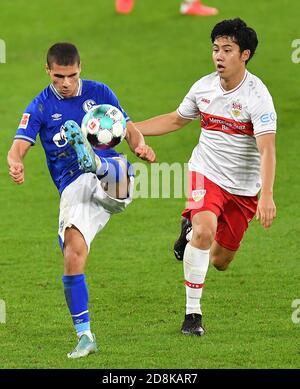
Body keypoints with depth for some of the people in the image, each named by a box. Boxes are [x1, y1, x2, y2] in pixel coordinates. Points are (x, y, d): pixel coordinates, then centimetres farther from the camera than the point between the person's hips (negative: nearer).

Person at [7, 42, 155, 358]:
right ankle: (84, 336, -5)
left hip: (112, 179, 1)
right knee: (72, 256, -14)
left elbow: (129, 129, 15)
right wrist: (15, 164, -29)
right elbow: (19, 146, -4)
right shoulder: (40, 107, 7)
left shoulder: (99, 93, 11)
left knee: (116, 168, -37)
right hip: (73, 189, 0)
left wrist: (140, 146, -9)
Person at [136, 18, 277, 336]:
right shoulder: (204, 87, -5)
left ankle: (191, 228, 46)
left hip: (243, 187, -1)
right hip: (206, 172, 1)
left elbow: (267, 149, -28)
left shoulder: (257, 96, -19)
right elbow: (175, 120, 15)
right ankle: (192, 313, -19)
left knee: (220, 261, 11)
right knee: (205, 231, -29)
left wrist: (266, 195, -41)